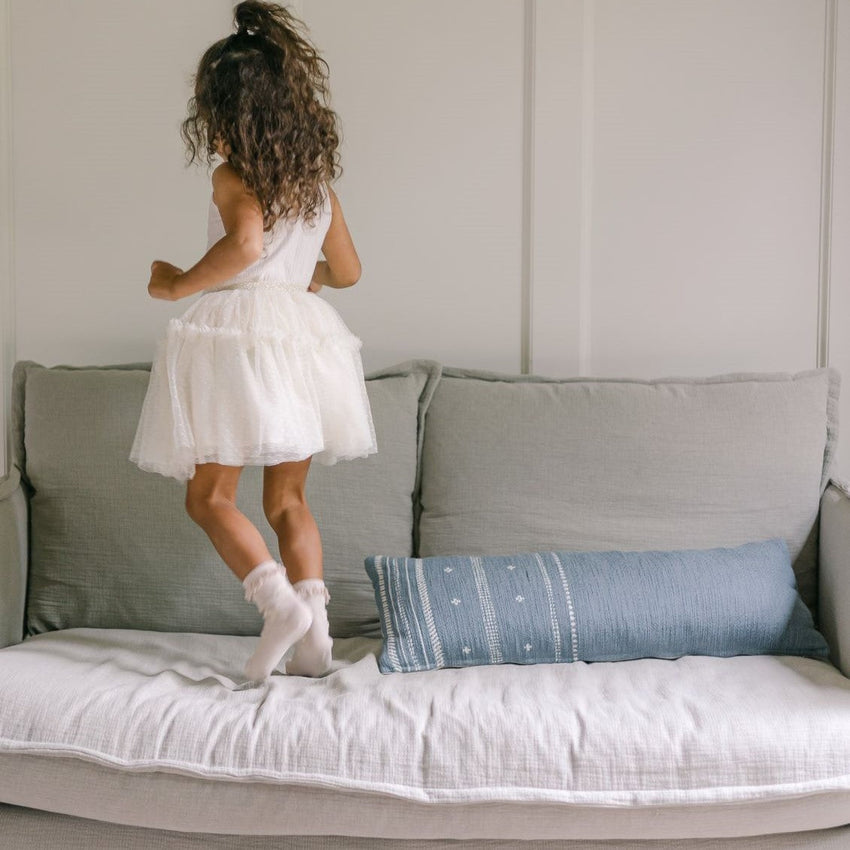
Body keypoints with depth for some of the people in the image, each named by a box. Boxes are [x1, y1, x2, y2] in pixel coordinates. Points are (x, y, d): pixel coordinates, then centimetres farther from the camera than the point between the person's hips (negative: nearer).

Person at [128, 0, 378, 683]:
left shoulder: (233, 176, -6)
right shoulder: (319, 180, 12)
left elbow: (245, 244, -25)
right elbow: (347, 271, 18)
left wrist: (179, 283, -12)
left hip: (238, 329, -6)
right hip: (305, 332, 6)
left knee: (210, 497, 2)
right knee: (288, 499, 13)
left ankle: (280, 601, -16)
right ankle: (315, 628, 4)